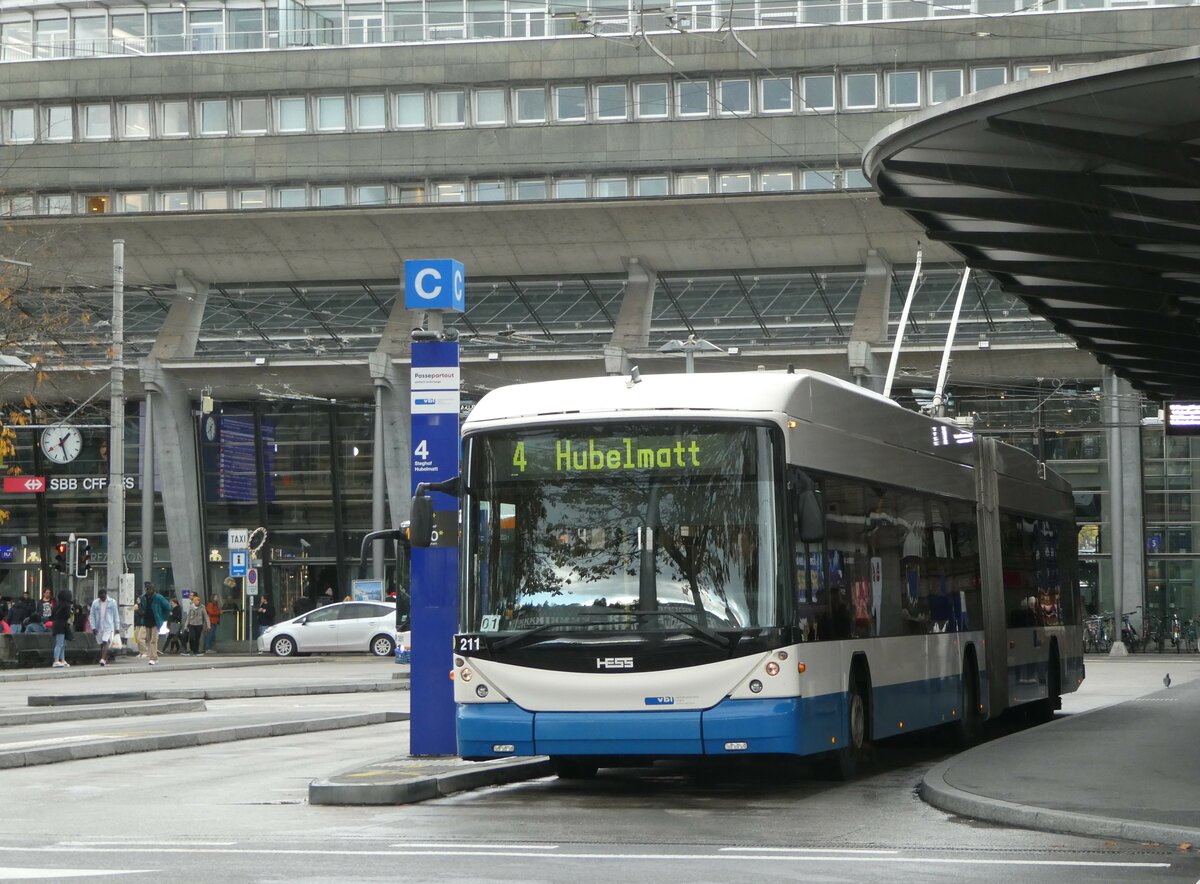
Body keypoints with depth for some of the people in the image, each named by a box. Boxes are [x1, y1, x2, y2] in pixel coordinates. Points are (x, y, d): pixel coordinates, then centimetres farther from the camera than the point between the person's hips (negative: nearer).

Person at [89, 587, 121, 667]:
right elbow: (92, 616, 5)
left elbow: (115, 616, 7)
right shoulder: (95, 603, 5)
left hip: (108, 626, -3)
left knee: (105, 642, -18)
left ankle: (103, 659, -28)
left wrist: (117, 627, 5)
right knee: (102, 644, 8)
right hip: (98, 627, 3)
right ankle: (106, 661, 16)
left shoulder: (112, 602, 3)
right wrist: (93, 627, -6)